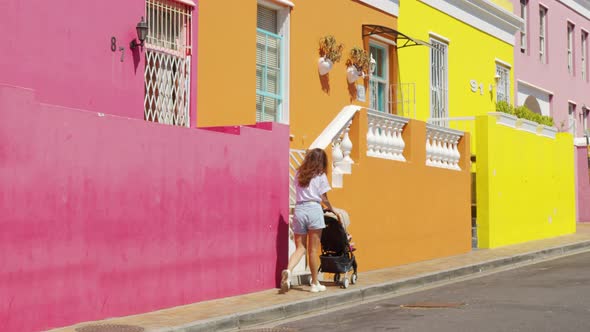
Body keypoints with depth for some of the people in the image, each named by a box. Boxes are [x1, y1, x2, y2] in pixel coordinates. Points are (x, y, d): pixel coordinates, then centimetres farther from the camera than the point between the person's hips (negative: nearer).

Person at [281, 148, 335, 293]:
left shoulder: (298, 174, 13)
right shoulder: (320, 176, 2)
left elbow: (300, 193, 13)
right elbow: (323, 198, 2)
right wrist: (331, 209, 21)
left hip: (299, 210, 3)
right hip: (313, 210, -3)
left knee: (300, 247, 7)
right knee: (314, 249, 4)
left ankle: (288, 270, -21)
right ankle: (315, 284, 12)